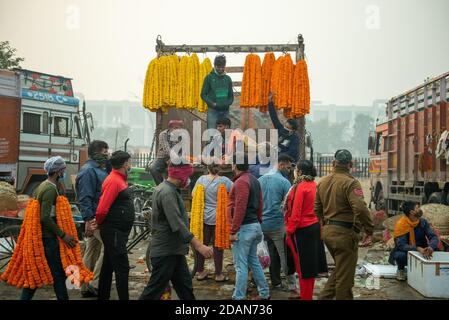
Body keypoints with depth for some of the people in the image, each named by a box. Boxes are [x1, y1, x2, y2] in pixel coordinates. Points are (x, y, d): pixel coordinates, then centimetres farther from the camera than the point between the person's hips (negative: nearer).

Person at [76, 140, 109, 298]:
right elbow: (85, 198, -20)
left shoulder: (99, 169, 18)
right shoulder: (88, 170, -13)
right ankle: (95, 283, -5)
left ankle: (86, 288, 19)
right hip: (96, 218, -10)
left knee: (92, 251, 12)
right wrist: (88, 221, -23)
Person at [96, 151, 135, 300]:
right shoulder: (113, 181, -18)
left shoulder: (119, 179, 14)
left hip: (117, 232, 10)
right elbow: (102, 209, -22)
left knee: (108, 266, 16)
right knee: (122, 268, -8)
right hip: (114, 232, -10)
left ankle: (103, 296, 25)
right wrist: (99, 224, -6)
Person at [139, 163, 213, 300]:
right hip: (166, 252, -10)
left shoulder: (168, 189, 12)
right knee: (155, 290, -3)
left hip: (173, 250, 10)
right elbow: (177, 224, -30)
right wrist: (198, 245, -32)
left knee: (185, 288, 14)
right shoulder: (167, 192, -21)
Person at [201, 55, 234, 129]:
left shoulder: (228, 78, 12)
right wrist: (212, 103, -13)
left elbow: (231, 96, 17)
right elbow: (203, 94, 1)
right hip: (213, 110, -4)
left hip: (225, 111, 4)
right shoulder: (209, 78, 2)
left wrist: (228, 103, -3)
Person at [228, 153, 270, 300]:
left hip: (244, 228, -9)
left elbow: (240, 208, -21)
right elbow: (259, 204, 16)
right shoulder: (254, 180, 13)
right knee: (254, 261, 17)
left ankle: (238, 297, 1)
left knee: (241, 265, -4)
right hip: (254, 226, 9)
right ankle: (264, 294, 23)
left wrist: (233, 231, -20)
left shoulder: (241, 182, -15)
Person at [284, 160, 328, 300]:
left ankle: (305, 296, 13)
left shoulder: (299, 187, -16)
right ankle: (309, 295, 27)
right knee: (310, 264, 16)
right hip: (315, 227, 8)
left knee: (303, 266, 3)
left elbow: (295, 213, -18)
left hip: (302, 230, -8)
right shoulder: (314, 185, 5)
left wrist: (289, 231, -11)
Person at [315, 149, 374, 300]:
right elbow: (360, 208, -25)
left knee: (339, 269, 23)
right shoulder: (350, 182, -14)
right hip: (345, 232, -8)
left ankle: (325, 296, 21)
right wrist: (369, 230, -17)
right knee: (344, 276, 3)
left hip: (327, 231, 8)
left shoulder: (322, 182, 10)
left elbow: (317, 209, 15)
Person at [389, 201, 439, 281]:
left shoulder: (423, 222, -6)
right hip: (406, 252, -4)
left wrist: (431, 247, -36)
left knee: (436, 251, -22)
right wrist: (418, 249, -43)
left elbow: (434, 237, -12)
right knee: (400, 255, -36)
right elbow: (401, 245, -28)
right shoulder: (401, 224, -20)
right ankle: (401, 269, 0)